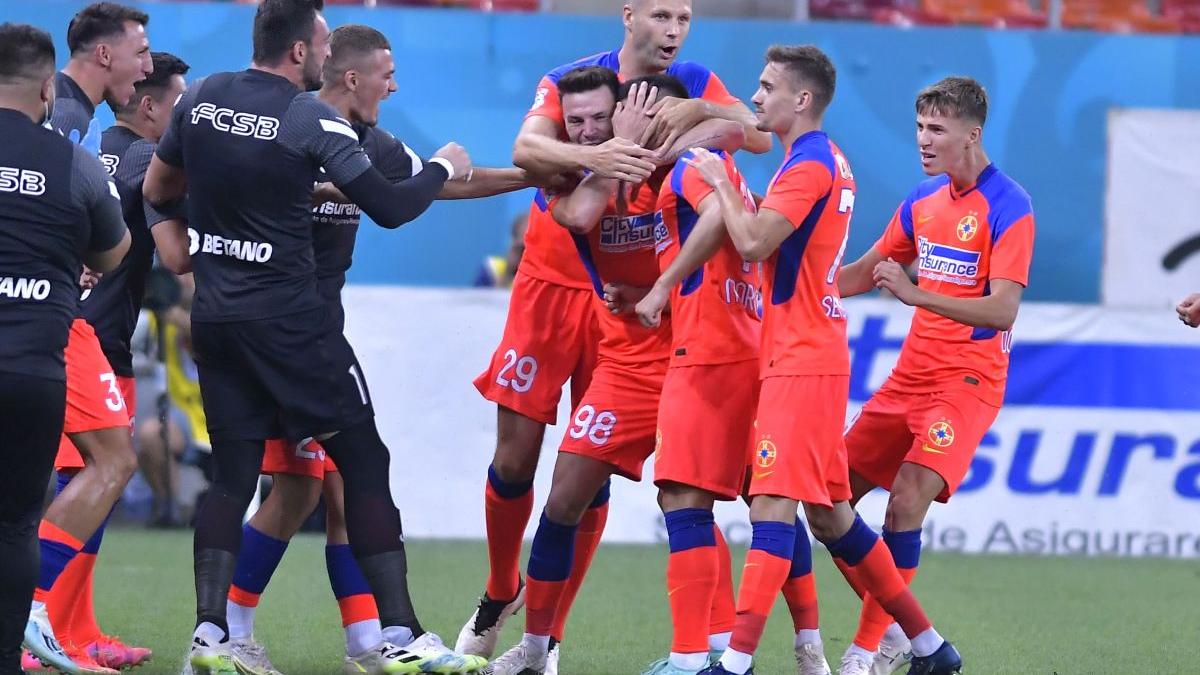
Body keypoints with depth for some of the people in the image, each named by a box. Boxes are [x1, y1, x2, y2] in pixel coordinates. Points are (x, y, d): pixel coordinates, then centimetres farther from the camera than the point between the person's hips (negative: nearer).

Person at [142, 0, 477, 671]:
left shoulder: (200, 99, 5)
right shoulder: (312, 118, -11)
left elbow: (156, 188, 17)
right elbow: (390, 208, -11)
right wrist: (444, 167, 7)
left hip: (215, 315, 6)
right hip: (289, 318, -6)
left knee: (234, 475, 9)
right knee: (364, 462, 1)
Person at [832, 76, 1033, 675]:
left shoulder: (1008, 208, -13)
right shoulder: (923, 199, 10)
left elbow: (1002, 311, -22)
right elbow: (865, 272, 23)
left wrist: (917, 293, -31)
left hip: (968, 380, -8)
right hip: (911, 373, 8)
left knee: (907, 502, -21)